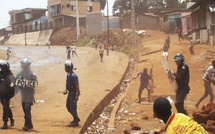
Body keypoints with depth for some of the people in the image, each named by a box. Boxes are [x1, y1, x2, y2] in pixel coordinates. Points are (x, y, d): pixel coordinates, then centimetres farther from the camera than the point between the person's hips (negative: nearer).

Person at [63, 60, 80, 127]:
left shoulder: (73, 76, -21)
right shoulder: (68, 75, 9)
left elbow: (77, 85, -22)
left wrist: (77, 95, -24)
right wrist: (66, 90, 14)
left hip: (74, 93, -10)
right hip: (70, 92, 10)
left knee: (73, 107, -4)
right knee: (68, 106, 16)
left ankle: (75, 122, 7)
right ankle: (76, 118, 29)